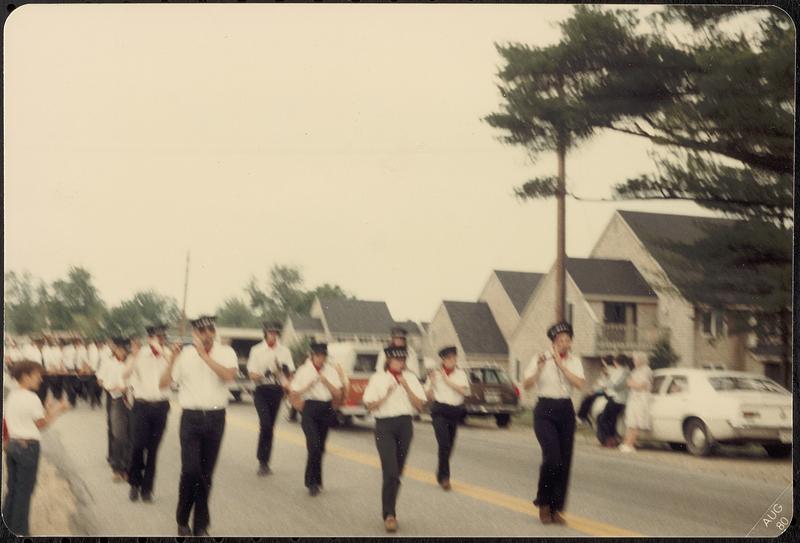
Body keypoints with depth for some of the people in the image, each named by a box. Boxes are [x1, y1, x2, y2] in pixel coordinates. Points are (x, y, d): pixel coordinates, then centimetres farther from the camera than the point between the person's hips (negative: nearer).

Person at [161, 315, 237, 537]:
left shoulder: (225, 352, -1)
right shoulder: (184, 355, 0)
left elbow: (229, 375, -21)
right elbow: (163, 384, -2)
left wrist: (205, 355, -23)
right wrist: (172, 360, -16)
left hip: (216, 417, 1)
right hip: (191, 417, -1)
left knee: (206, 473, 8)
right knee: (190, 470, -10)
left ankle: (200, 525, 20)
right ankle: (182, 521, 11)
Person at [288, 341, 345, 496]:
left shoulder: (331, 371, 2)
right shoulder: (304, 371, -4)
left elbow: (338, 394, -2)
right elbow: (293, 394, 0)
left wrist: (326, 381, -12)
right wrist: (301, 408, -4)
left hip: (326, 409, 3)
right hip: (310, 409, -3)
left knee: (320, 447, 11)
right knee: (314, 445, -16)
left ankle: (315, 480, 26)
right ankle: (312, 482, -7)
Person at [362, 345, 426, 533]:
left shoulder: (410, 378, 6)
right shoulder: (378, 378, -1)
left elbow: (419, 405, 0)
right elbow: (370, 405, -3)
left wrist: (406, 387, -10)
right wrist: (388, 393, -14)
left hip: (405, 424, 3)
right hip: (385, 425, -3)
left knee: (397, 472, 10)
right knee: (390, 472, -13)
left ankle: (389, 511, 25)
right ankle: (389, 514, -9)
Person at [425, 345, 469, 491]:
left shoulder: (461, 374, 4)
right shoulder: (435, 373, -2)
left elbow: (465, 391, -12)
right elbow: (430, 397, 2)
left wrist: (448, 380, -16)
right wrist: (432, 383, -15)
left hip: (456, 411, 3)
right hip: (440, 411, -3)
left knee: (449, 445, 11)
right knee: (444, 443, -16)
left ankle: (441, 474, 30)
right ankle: (444, 476, -9)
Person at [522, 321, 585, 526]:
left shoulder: (574, 362, 7)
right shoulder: (541, 359, -2)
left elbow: (579, 384, -11)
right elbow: (526, 385, -12)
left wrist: (561, 365, -16)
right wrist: (539, 369, -28)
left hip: (566, 411, 4)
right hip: (545, 411, -4)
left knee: (564, 462, 2)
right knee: (552, 457, -16)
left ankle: (556, 508, 14)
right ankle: (543, 503, 5)